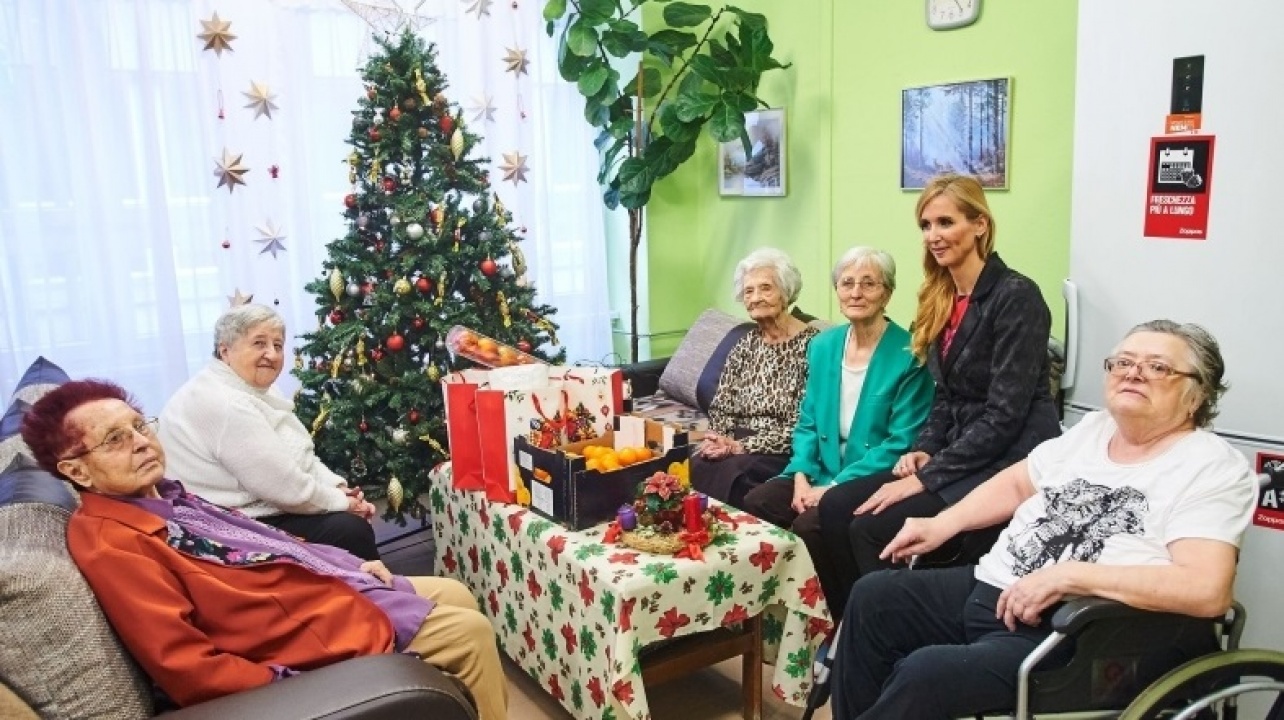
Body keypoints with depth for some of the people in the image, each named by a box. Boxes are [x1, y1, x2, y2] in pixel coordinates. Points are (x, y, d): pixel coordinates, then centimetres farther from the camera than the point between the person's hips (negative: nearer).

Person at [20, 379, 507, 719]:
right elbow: (189, 671, -27)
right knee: (467, 630, -8)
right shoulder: (108, 541, -22)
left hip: (325, 586, 10)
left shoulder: (164, 497, 7)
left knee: (456, 594, 14)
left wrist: (351, 565, 10)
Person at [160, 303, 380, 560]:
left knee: (354, 523, 7)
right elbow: (287, 488, -24)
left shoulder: (254, 391, 10)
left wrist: (340, 488, -3)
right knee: (350, 530, -15)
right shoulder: (226, 405, -23)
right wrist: (343, 502, -11)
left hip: (260, 511, 10)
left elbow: (302, 457, 13)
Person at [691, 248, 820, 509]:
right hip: (737, 445, 5)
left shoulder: (810, 345, -7)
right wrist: (720, 439, -10)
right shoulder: (744, 345, 12)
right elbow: (720, 408, 12)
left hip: (785, 455, -5)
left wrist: (742, 446, -16)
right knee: (693, 466, -24)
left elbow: (803, 426, -12)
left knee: (732, 475, -32)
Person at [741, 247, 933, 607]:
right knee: (756, 502, -17)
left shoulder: (908, 355, -11)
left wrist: (836, 486, -18)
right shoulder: (822, 345, 8)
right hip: (820, 473, 6)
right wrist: (802, 474, -6)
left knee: (809, 525, -28)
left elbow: (902, 442, -14)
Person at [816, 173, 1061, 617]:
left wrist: (928, 477, -19)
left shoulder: (1015, 296, -14)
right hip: (957, 456, 8)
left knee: (872, 526, -22)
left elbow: (1004, 414, -19)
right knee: (836, 507, -9)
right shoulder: (941, 298, 11)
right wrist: (923, 450, -1)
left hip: (1012, 462, -8)